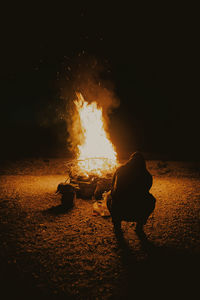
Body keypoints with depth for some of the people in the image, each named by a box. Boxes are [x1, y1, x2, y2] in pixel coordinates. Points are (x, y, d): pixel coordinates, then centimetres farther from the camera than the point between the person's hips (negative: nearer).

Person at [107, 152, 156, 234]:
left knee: (109, 199, 32)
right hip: (139, 214, 0)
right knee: (151, 201, 30)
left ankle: (117, 226, 26)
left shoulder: (119, 170, 2)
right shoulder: (148, 176, 2)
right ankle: (139, 226, 27)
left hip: (119, 212, 0)